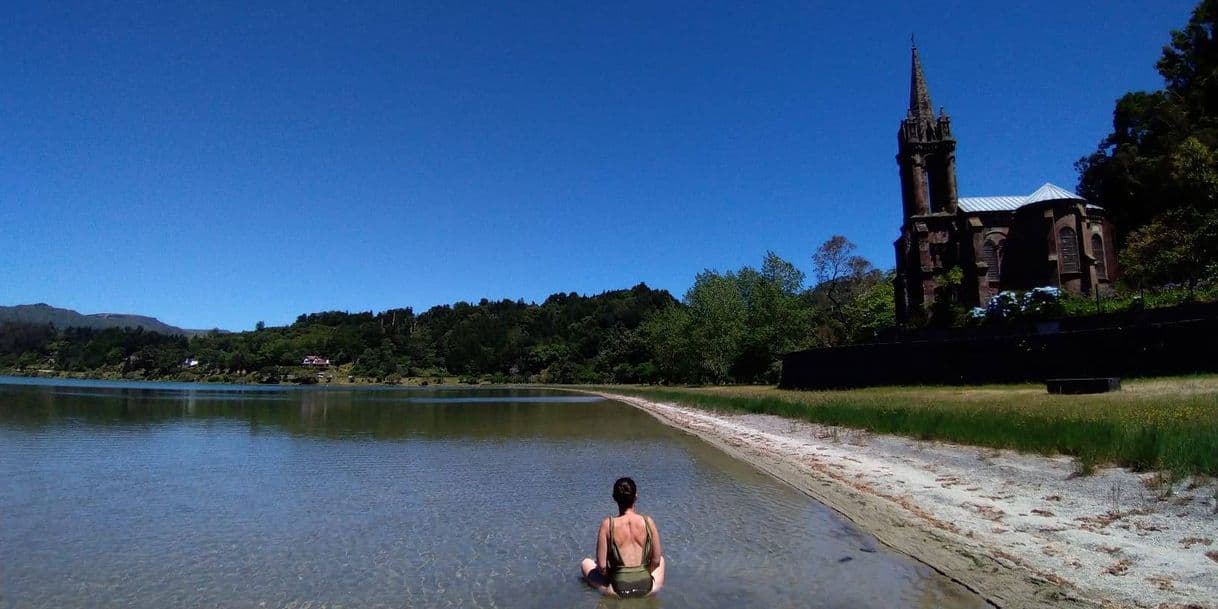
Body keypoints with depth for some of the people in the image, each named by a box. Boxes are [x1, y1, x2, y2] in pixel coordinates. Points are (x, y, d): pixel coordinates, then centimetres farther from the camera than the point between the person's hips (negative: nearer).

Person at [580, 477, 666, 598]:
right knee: (661, 556, 32)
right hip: (646, 588, 0)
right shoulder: (648, 522, -10)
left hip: (618, 590, 0)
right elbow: (656, 560, -2)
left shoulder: (607, 524, -14)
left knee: (585, 563, 24)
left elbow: (601, 565, -11)